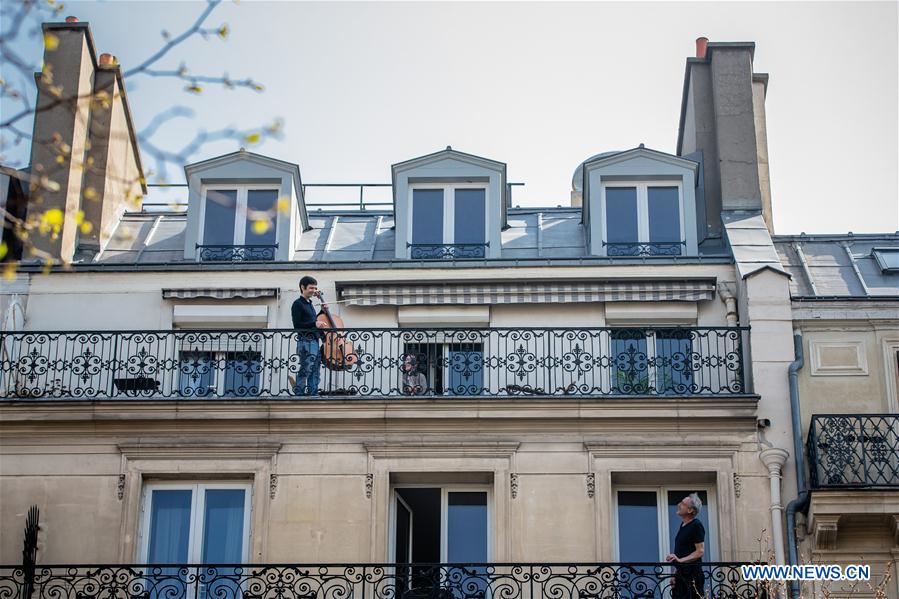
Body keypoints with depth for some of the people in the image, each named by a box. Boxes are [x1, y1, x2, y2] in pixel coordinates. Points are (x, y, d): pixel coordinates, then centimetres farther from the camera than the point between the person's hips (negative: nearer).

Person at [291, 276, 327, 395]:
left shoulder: (309, 304, 21)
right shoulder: (297, 304, -4)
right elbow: (297, 325, -13)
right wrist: (314, 324, -21)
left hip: (315, 342, 9)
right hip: (306, 342, -9)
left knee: (315, 373, 6)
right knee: (306, 370, -15)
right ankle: (299, 394, -15)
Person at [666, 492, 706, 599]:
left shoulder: (696, 526, -11)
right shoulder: (683, 525, 16)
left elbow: (700, 551, -16)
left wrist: (680, 560, -23)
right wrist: (676, 571, 18)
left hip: (692, 574, -9)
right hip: (681, 573, 9)